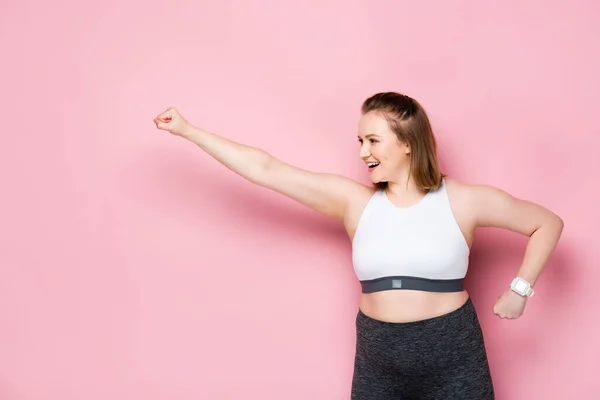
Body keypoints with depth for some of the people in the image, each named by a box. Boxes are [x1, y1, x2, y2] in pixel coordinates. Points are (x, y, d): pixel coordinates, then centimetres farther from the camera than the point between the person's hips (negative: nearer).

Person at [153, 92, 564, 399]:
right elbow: (266, 168, -4)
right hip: (378, 364, 2)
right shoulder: (353, 200, -1)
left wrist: (519, 290, -1)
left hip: (452, 363, -2)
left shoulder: (464, 201, -5)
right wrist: (187, 130, -5)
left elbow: (548, 223, 6)